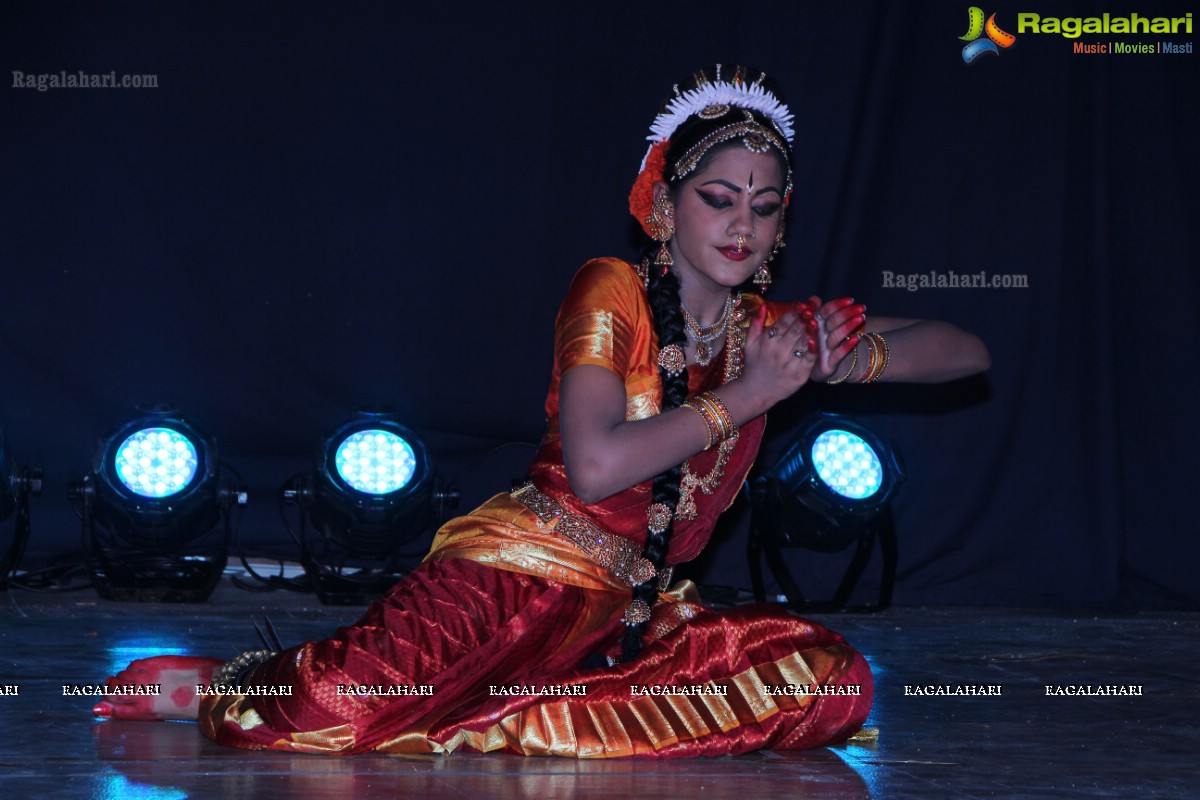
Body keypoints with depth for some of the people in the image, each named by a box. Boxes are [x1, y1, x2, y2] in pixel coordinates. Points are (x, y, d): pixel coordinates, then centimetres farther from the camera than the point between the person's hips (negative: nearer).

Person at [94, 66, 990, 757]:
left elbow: (968, 354, 18)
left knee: (835, 681, -20)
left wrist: (853, 351, -1)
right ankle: (219, 685, 8)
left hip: (637, 610, 6)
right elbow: (595, 466, -17)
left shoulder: (775, 332, 14)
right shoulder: (613, 291, -2)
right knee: (337, 711, -31)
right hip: (518, 576, -6)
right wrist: (745, 395, -10)